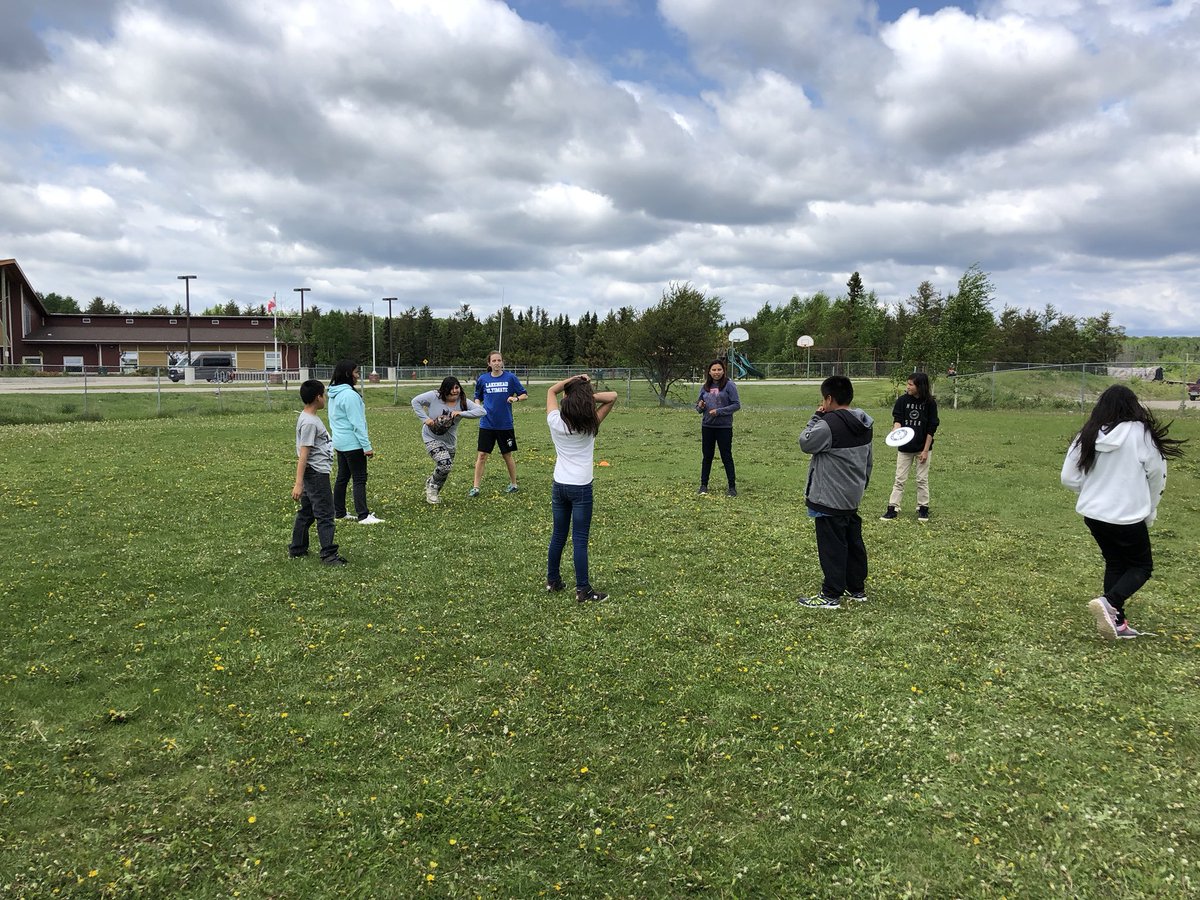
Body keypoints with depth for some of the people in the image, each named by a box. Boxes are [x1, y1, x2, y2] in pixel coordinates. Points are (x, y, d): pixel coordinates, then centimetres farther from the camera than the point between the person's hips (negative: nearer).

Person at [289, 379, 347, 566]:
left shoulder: (309, 417, 11)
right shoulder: (309, 422, -19)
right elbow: (303, 454, -22)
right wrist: (298, 483, -24)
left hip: (315, 473, 10)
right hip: (316, 474, -10)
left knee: (307, 512, 17)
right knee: (325, 514, -6)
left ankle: (297, 549, 26)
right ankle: (329, 554, -2)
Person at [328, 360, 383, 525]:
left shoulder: (334, 395, 11)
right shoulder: (350, 395, -19)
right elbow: (357, 423, -20)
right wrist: (367, 446, -18)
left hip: (339, 442, 10)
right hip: (353, 443, -10)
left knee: (342, 477, 15)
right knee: (360, 479, -6)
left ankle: (339, 512, 21)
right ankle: (363, 516, -7)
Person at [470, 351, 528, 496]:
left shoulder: (510, 378, -3)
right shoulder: (483, 379, 3)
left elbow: (525, 395, 0)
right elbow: (477, 397, 16)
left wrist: (516, 398, -20)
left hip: (505, 424, -1)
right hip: (487, 424, 1)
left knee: (508, 456, 10)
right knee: (482, 455, -2)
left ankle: (513, 484, 27)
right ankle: (475, 488, 5)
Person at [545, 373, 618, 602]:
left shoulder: (555, 422, -4)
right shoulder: (590, 425, -9)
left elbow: (551, 390, 13)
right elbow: (612, 396, -2)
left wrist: (574, 380, 6)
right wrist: (588, 395, -10)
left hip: (559, 486, 4)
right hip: (581, 488, -3)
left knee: (558, 535, 15)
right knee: (580, 539, -2)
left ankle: (552, 580, 27)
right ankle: (583, 590, 1)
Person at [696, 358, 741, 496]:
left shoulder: (729, 385, -6)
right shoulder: (705, 387, 8)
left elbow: (736, 405, -9)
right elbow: (699, 406, 16)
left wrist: (719, 411, -18)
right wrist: (700, 406, -8)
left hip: (724, 427, -4)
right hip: (707, 426, 4)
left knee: (726, 456, 1)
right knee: (706, 456, 10)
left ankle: (732, 486, 9)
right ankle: (703, 485, 19)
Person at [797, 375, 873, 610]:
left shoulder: (829, 424, -22)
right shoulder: (863, 425, 7)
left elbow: (806, 443, -11)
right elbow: (868, 459, 16)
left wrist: (816, 418, -4)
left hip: (830, 499, -9)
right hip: (853, 496, 9)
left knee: (832, 546, -2)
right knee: (853, 541, 17)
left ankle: (831, 595, 4)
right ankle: (857, 588, 28)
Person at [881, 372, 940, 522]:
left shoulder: (930, 403, -8)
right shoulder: (902, 400, -5)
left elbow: (932, 428, -6)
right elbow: (897, 419, -8)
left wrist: (925, 450, -8)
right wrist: (896, 430, -32)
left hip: (922, 448, -1)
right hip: (904, 447, 1)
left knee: (922, 480, 8)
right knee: (900, 480, 4)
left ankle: (923, 508, 19)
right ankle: (892, 508, 6)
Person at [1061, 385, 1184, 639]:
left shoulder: (1087, 436, -4)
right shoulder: (1141, 433, -13)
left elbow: (1068, 478, -1)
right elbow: (1157, 476, -4)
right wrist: (1150, 512, 10)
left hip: (1093, 514, 4)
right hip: (1128, 516, -4)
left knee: (1115, 563, 19)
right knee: (1142, 566, 13)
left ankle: (1117, 622, 21)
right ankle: (1109, 602, -10)